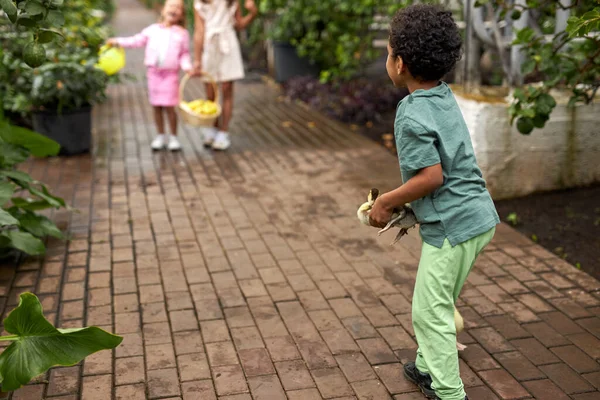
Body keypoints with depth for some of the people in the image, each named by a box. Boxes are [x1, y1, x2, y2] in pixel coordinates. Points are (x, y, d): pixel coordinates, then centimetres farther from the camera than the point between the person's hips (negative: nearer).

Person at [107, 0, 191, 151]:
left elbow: (184, 54, 6)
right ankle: (160, 136, 19)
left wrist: (187, 66, -11)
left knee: (169, 107, -7)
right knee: (156, 106, 6)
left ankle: (173, 137, 8)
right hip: (153, 72, 3)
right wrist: (118, 41, 7)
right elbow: (137, 40, 13)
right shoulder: (153, 30, 9)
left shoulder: (182, 33, 5)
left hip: (170, 73, -2)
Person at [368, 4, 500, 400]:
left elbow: (431, 177, -23)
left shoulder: (412, 115, -19)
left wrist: (386, 202, -9)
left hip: (452, 226, -9)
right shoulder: (445, 97, 8)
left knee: (431, 311, 4)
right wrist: (409, 207, 17)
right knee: (437, 303, 24)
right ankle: (428, 367, 40)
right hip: (477, 215, 9)